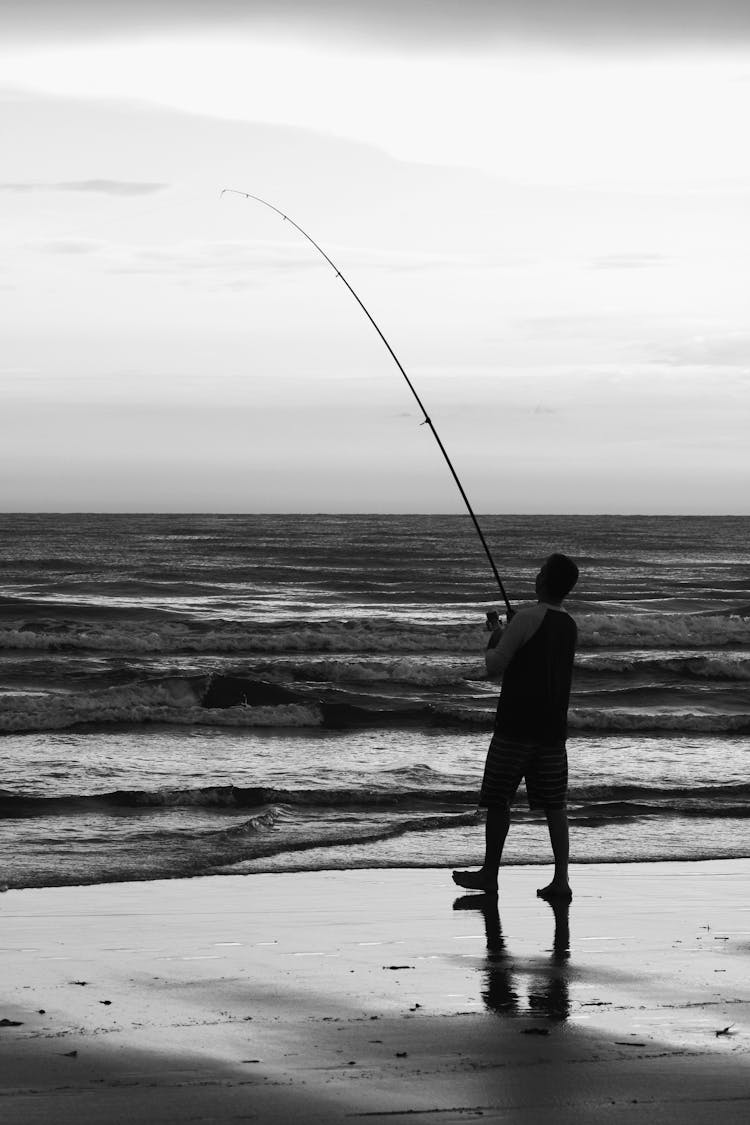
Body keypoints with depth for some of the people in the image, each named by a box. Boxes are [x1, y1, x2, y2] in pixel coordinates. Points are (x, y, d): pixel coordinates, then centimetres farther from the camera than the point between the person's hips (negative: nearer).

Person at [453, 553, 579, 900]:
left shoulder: (528, 618, -14)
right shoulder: (569, 625, 9)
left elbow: (494, 666, -12)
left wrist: (493, 642, 6)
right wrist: (504, 632, 27)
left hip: (517, 726, -6)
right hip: (553, 727, 6)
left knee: (498, 799, 6)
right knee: (554, 803, 6)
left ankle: (489, 874, 12)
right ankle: (560, 880, 1)